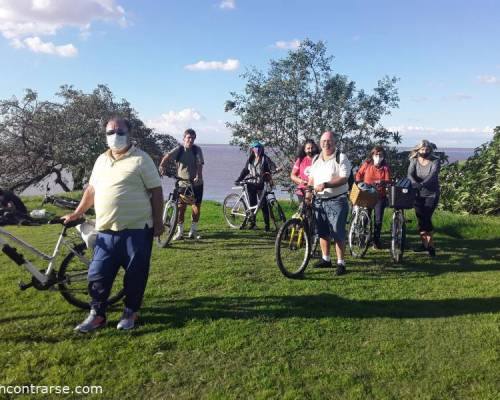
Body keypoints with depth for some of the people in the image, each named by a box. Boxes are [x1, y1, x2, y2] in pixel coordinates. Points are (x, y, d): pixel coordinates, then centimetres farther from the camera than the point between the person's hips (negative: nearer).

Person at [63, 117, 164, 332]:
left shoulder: (141, 159, -4)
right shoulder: (101, 160, 13)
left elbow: (156, 191, -5)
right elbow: (91, 189, 22)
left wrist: (158, 222, -7)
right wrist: (77, 213, 20)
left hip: (136, 229, -5)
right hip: (106, 230, 5)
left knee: (135, 275, 6)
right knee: (98, 275, 8)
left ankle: (130, 313, 24)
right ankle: (97, 315, 23)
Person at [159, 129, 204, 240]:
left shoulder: (197, 149, -3)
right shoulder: (179, 149, -5)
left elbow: (199, 164, -15)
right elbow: (167, 156, -23)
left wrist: (198, 177, -32)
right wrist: (162, 166, -43)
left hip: (196, 183, 1)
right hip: (183, 183, -1)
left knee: (196, 208, 3)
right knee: (181, 207, -3)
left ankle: (193, 231, 18)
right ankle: (180, 232, 10)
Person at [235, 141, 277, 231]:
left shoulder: (265, 158, 0)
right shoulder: (250, 159, 12)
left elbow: (273, 167, -8)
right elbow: (245, 170, 18)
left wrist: (271, 173, -30)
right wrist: (238, 180, 12)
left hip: (261, 184, -4)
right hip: (251, 184, 4)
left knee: (264, 204, -7)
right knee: (252, 203, 9)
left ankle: (267, 225, -2)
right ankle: (252, 222, 22)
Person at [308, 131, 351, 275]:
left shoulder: (341, 158, -6)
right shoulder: (316, 159, 14)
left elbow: (344, 178, -16)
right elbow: (311, 178, 17)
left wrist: (325, 185, -26)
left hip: (336, 200, -6)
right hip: (319, 200, 6)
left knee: (338, 233, -5)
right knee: (322, 232, 13)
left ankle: (341, 263, 3)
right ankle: (326, 259, 27)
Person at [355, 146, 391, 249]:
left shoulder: (385, 167, 0)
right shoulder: (366, 164, 1)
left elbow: (388, 181, -10)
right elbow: (359, 175, 12)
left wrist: (382, 182, -30)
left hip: (380, 196, 0)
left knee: (378, 219, 2)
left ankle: (376, 240, 16)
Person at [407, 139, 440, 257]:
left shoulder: (435, 161, -10)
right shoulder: (414, 160, -1)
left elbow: (432, 175, -27)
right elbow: (410, 174, -16)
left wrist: (422, 184, -45)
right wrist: (414, 183, -38)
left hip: (431, 194, -3)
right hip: (418, 194, 3)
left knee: (426, 218, -12)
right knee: (420, 218, 5)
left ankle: (430, 245, -2)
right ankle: (425, 243, 17)